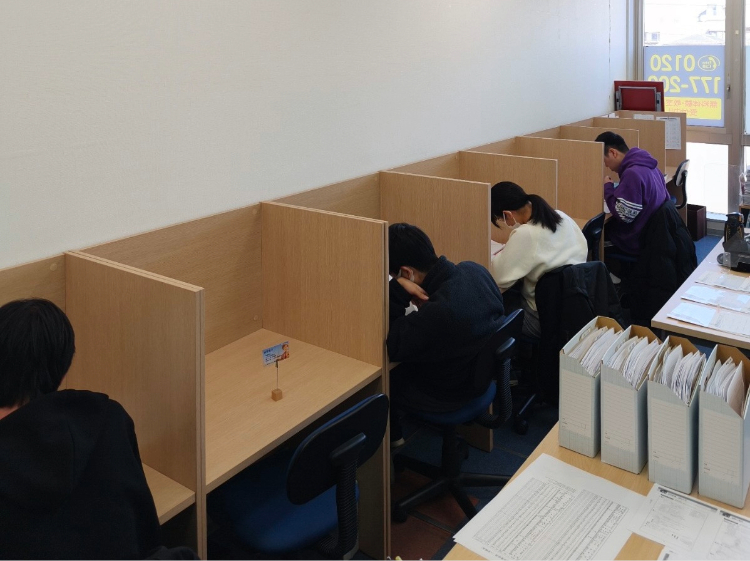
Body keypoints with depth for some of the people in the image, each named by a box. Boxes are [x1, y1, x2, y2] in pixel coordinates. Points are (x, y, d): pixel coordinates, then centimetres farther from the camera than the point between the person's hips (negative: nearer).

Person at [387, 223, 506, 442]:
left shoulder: (438, 312, -41)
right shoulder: (474, 269, -16)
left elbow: (389, 348, -28)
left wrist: (396, 290, -31)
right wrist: (426, 303, -9)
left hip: (449, 394, -7)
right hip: (480, 373, 8)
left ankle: (391, 437, 36)